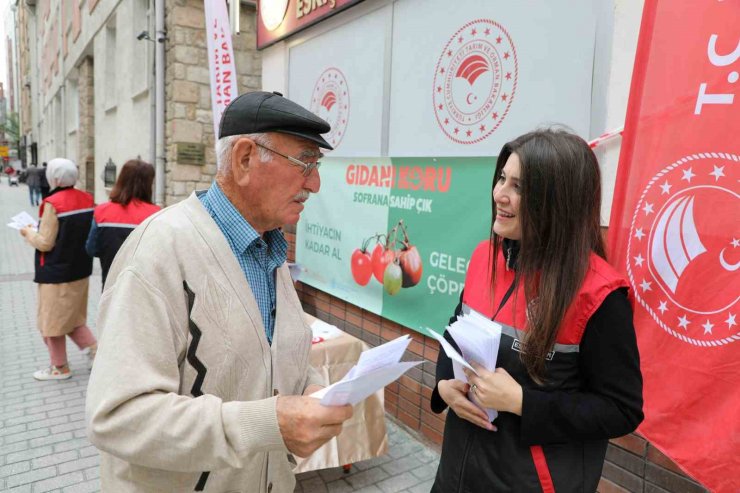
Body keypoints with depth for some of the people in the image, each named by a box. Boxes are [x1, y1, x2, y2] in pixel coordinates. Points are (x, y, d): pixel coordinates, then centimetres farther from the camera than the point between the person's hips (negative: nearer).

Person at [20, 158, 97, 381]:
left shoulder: (53, 203, -20)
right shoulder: (87, 199, 1)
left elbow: (45, 243, -17)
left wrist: (28, 233, 2)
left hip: (56, 274, -7)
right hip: (81, 270, 7)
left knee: (52, 320, 9)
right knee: (72, 317, 23)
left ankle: (60, 368, 20)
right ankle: (93, 349, 15)